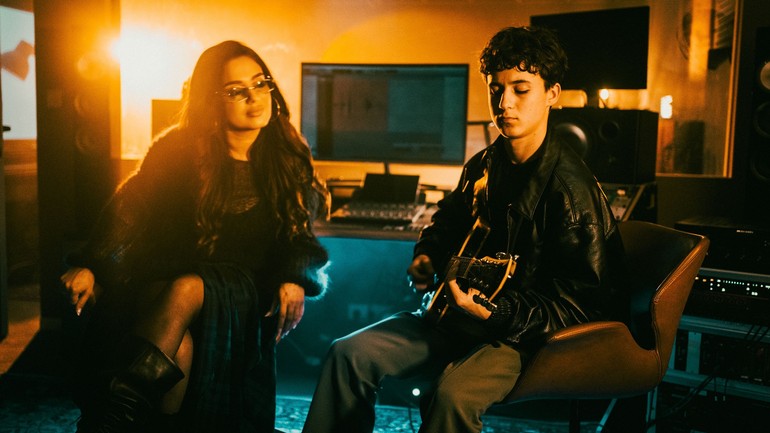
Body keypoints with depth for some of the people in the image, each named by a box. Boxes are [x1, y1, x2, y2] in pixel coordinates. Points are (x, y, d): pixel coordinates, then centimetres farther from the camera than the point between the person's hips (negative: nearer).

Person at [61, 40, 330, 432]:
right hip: (164, 279, 1)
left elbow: (299, 232, 9)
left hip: (238, 289, 0)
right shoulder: (178, 149, 2)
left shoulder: (288, 157, 6)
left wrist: (295, 279, -11)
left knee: (186, 291, -35)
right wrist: (90, 266, -14)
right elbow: (131, 207, 0)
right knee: (178, 346, -34)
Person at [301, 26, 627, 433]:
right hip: (455, 310, 7)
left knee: (453, 393, -36)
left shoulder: (571, 186, -17)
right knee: (349, 353, -6)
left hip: (523, 333, -7)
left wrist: (496, 312, -27)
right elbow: (447, 219, 27)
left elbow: (584, 302, -17)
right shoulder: (482, 166, 5)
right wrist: (426, 256, 8)